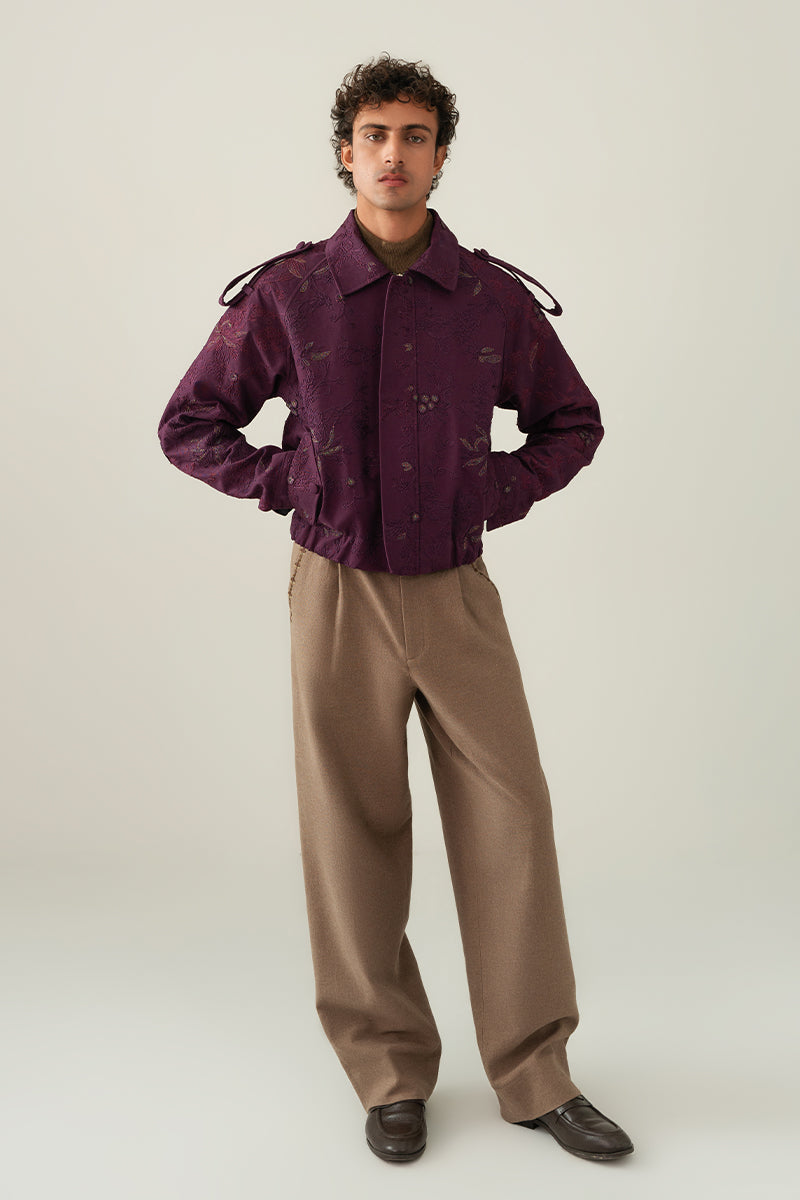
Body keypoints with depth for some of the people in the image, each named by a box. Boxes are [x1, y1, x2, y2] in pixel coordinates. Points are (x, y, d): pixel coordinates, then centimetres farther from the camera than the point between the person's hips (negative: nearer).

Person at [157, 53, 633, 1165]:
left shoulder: (496, 298, 1)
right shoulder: (285, 294, -1)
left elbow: (572, 422, 16)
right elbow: (190, 425, 9)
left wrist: (499, 492, 1)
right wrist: (290, 482, -2)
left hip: (457, 594, 1)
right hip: (338, 592, -1)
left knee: (510, 823, 1)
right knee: (354, 834, 5)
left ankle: (534, 1073, 17)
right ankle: (391, 1073, 22)